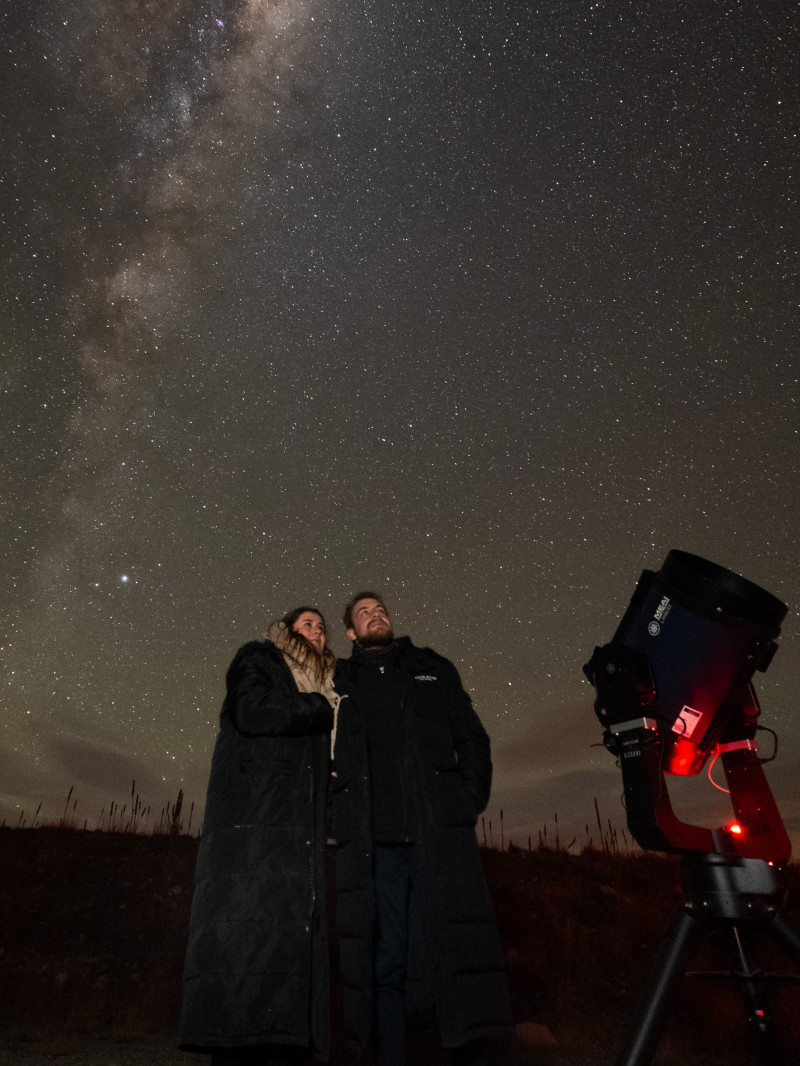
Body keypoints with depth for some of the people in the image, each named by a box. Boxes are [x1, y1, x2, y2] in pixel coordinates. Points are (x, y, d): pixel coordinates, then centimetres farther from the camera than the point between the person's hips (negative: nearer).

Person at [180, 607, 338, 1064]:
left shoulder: (321, 690, 28)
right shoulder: (258, 659, 11)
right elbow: (252, 712, -9)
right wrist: (322, 708, -2)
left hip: (299, 832, 6)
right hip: (250, 815, -6)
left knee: (296, 931, -2)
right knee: (245, 922, -13)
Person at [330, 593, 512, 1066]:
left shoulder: (435, 670, 17)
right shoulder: (338, 684, 16)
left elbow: (473, 739, 13)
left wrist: (468, 803, 1)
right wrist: (339, 818, 2)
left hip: (439, 832, 0)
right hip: (373, 842, 0)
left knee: (456, 949, -2)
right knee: (385, 963, 2)